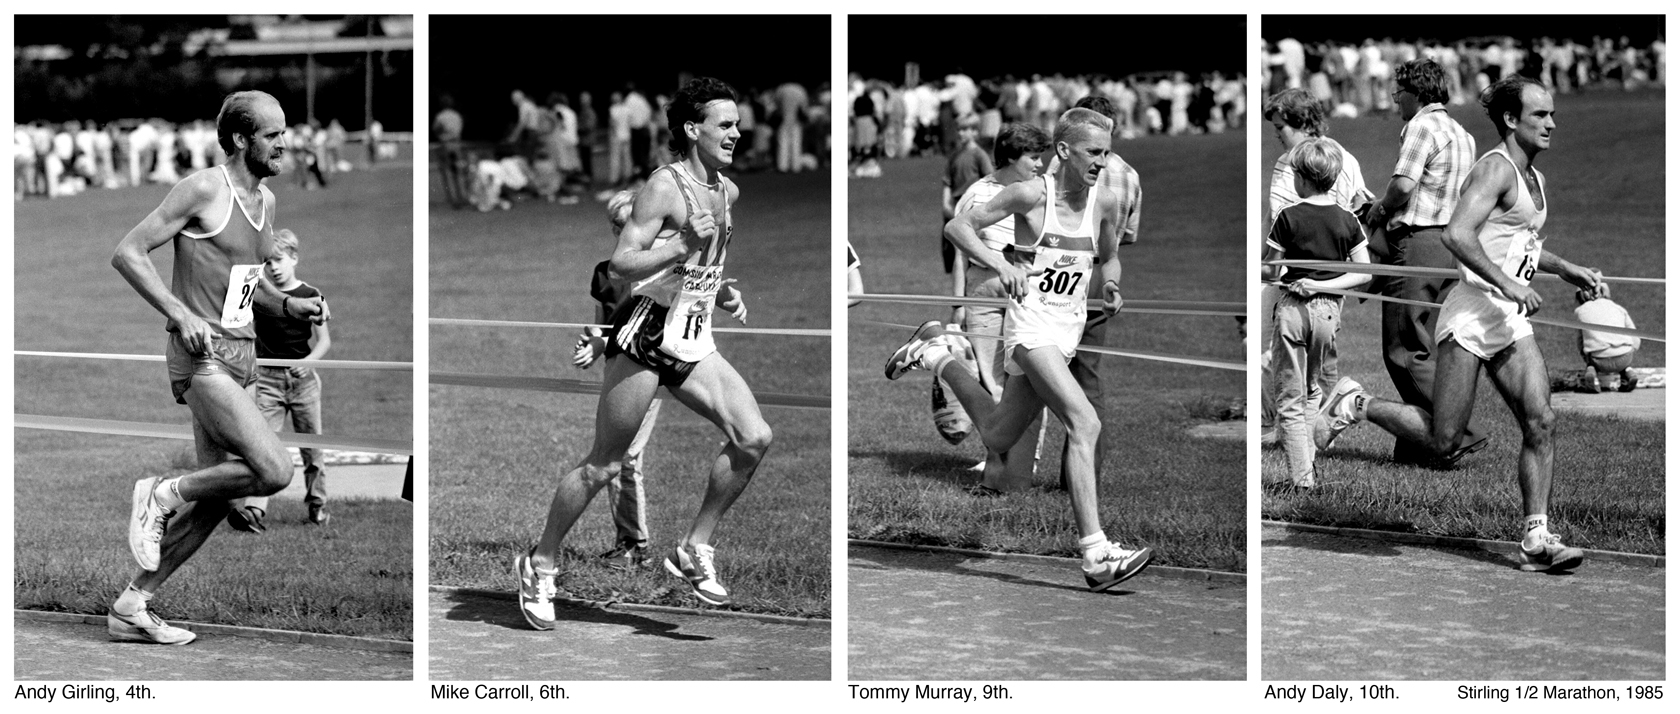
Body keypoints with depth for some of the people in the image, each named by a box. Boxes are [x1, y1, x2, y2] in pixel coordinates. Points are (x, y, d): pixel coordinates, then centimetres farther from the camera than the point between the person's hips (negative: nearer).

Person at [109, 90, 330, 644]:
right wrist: (179, 313, -21)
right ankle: (161, 495, -2)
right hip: (202, 356, -9)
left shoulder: (265, 202, 14)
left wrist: (290, 306, 9)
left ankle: (131, 608, 16)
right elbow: (127, 253, -12)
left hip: (240, 357, 9)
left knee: (216, 500, 7)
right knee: (274, 470, -22)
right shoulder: (204, 190, -11)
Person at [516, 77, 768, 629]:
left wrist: (721, 291, 14)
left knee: (753, 438, -9)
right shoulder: (665, 185, -12)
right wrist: (683, 247, -28)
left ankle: (695, 550, 4)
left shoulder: (728, 192, 12)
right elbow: (622, 263, -17)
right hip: (647, 333, -7)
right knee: (604, 465, -1)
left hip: (695, 341, 7)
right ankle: (540, 566, 16)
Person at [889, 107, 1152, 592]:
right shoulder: (1032, 195, -12)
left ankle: (938, 353, 43)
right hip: (1031, 321, -7)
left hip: (1069, 328, 7)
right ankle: (1095, 556, -28)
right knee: (1085, 425, -25)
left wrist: (1111, 285, -1)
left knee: (997, 438, 20)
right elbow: (957, 226, -7)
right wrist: (999, 262, -23)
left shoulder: (1105, 203, 3)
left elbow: (1109, 257, 21)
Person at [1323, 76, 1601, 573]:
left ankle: (1536, 539, -6)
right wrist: (1506, 284, -28)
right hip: (1473, 314, -8)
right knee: (1443, 441, -5)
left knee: (1539, 421, -7)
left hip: (1511, 319, 8)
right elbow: (1457, 235, -25)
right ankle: (1359, 406, 19)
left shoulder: (1534, 179, 18)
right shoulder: (1495, 169, -11)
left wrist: (1567, 270, 22)